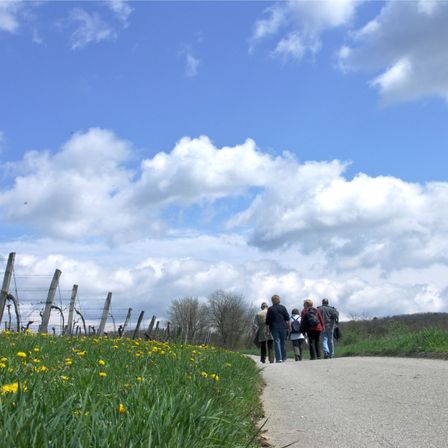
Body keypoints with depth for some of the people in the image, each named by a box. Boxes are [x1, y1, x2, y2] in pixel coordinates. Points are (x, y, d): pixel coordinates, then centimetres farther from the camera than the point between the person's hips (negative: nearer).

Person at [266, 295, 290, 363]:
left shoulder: (270, 309, -1)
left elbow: (267, 320, 0)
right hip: (283, 327, 2)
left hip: (274, 328, -2)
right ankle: (283, 358, 14)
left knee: (277, 342, -4)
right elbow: (287, 318, 4)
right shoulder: (283, 308, 4)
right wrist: (289, 326, 10)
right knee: (283, 343, 11)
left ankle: (279, 358, -13)